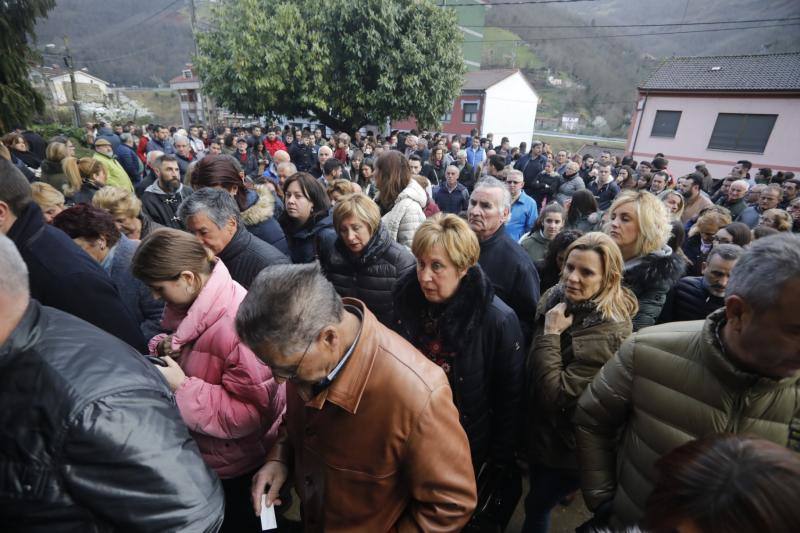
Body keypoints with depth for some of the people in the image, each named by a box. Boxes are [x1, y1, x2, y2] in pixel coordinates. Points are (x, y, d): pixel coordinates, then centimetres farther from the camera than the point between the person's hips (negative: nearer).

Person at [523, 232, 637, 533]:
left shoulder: (609, 331, -28)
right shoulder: (555, 298, -7)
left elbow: (557, 395, -31)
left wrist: (551, 334, -29)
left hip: (566, 444, -6)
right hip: (540, 428, 6)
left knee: (536, 507, 19)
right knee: (538, 503, 28)